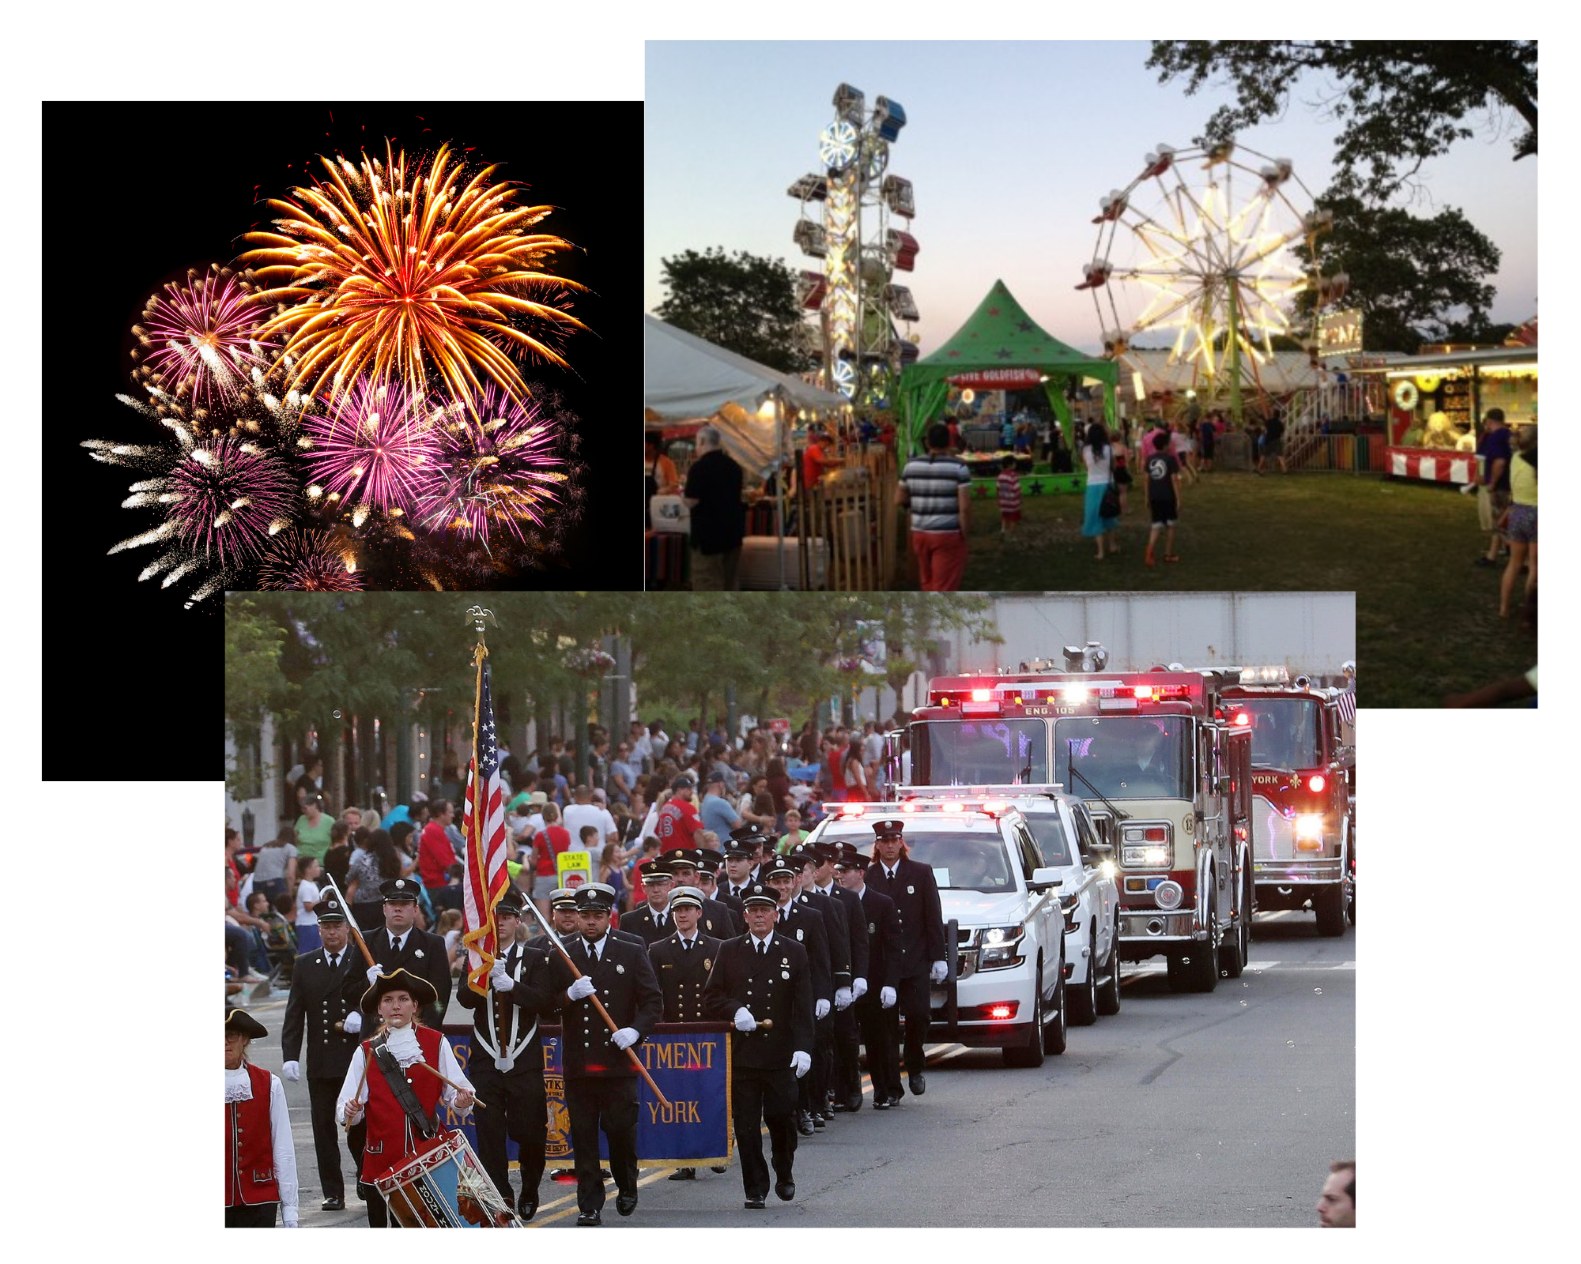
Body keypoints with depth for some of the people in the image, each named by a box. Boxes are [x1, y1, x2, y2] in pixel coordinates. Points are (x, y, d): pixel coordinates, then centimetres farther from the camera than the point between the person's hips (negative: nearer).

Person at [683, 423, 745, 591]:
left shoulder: (699, 467, -16)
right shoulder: (733, 465, 8)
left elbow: (691, 502, -19)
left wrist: (687, 487, 1)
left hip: (708, 532, -7)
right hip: (732, 530, 7)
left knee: (707, 584, -4)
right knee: (729, 581, 14)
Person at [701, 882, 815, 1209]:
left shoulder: (793, 952, 6)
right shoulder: (729, 951, 9)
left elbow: (803, 1007, 1)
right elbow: (711, 998, 8)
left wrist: (803, 1047, -11)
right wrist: (735, 1011, -12)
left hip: (780, 1055, -1)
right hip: (741, 1054, 1)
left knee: (782, 1117, -1)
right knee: (746, 1125, 0)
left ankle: (784, 1174, 25)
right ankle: (755, 1189, 7)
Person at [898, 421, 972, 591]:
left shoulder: (912, 465, 1)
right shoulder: (959, 467, -11)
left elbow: (902, 499, 10)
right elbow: (963, 507, -16)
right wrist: (964, 538, -8)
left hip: (920, 534, 5)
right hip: (949, 536, -5)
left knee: (929, 586, 20)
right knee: (943, 591, -3)